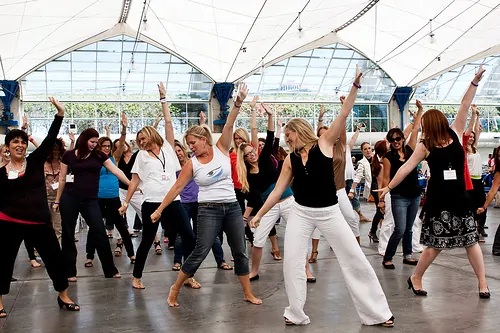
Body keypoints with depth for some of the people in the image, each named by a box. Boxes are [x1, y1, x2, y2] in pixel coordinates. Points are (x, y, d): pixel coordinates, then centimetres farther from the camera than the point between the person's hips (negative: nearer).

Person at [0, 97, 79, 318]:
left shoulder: (35, 161, 2)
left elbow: (50, 139, -7)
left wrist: (60, 114, -16)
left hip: (39, 222, 1)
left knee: (55, 258, 6)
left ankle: (63, 297, 23)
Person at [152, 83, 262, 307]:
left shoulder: (221, 149, 1)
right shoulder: (191, 164, -2)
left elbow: (229, 125, -12)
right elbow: (176, 188, 0)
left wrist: (238, 102, -26)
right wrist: (159, 210, -1)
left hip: (232, 207, 3)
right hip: (209, 210, -2)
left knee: (240, 252, 8)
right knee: (199, 253, -6)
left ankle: (248, 294, 20)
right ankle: (174, 290, 10)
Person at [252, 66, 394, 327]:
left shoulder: (324, 144, -6)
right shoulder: (290, 159, 3)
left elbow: (344, 114, -16)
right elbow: (277, 190, 7)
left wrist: (355, 86, -26)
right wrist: (259, 215, 6)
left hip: (329, 213, -3)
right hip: (300, 212, 3)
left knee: (355, 259, 2)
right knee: (291, 261, -5)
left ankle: (377, 312, 14)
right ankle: (296, 314, 12)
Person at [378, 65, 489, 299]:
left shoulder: (455, 134, 2)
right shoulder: (425, 146, 0)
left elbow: (464, 106, -1)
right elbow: (407, 167, 0)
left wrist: (475, 81, -5)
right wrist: (389, 187, -1)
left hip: (459, 198, 2)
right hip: (437, 200, -2)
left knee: (471, 240, 6)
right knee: (435, 245, 1)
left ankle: (482, 283, 15)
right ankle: (415, 278, 18)